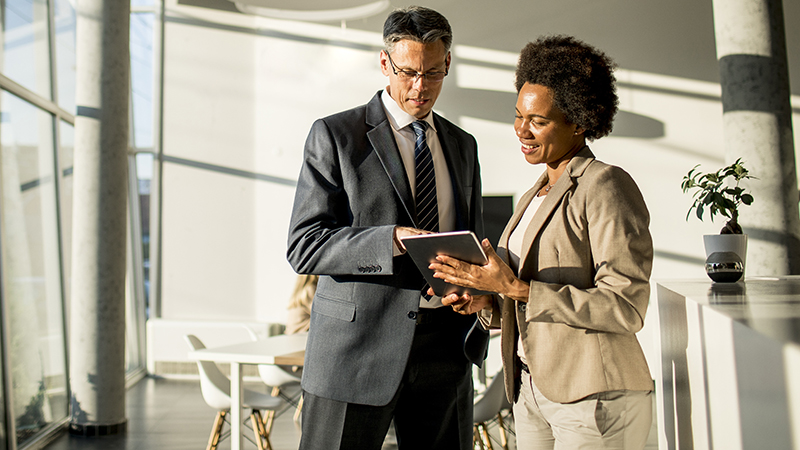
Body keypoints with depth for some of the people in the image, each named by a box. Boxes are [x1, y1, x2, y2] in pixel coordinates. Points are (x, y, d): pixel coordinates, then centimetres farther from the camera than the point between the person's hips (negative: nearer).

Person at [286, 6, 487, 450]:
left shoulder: (462, 145, 14)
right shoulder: (334, 135, -3)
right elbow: (303, 247, -9)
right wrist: (394, 240, -23)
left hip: (444, 346, 5)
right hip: (357, 345, -4)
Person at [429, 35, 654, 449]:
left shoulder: (607, 186, -12)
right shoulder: (532, 199, 12)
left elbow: (626, 308, -19)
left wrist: (515, 288, -23)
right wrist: (487, 302, -3)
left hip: (595, 399, -7)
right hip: (532, 391, 7)